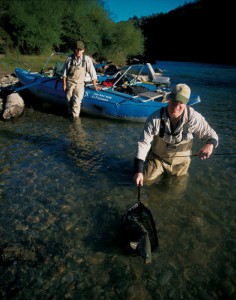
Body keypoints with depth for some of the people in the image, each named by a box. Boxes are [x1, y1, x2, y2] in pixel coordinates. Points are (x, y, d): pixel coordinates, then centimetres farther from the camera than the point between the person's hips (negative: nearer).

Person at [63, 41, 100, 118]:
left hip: (79, 84, -2)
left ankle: (75, 117, -1)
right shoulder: (69, 58, -5)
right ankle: (70, 115, 31)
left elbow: (92, 72, -5)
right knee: (69, 101, 10)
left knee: (77, 102, -13)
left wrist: (95, 85, -3)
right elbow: (65, 73, 2)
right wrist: (64, 84, 2)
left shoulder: (87, 59, -10)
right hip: (69, 83, 2)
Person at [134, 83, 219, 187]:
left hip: (180, 161, 1)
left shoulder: (194, 118, -24)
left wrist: (210, 144, -36)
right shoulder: (155, 119, -26)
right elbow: (144, 144, -21)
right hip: (157, 158, -1)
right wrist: (138, 171, -25)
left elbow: (211, 134, -10)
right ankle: (161, 171, 24)